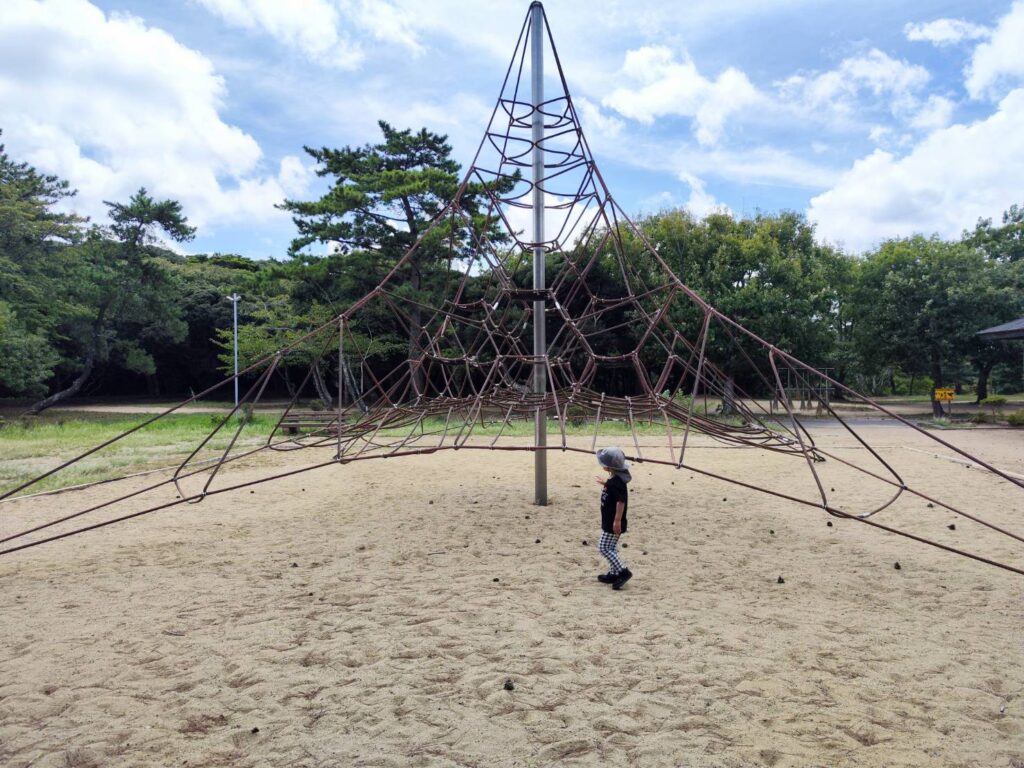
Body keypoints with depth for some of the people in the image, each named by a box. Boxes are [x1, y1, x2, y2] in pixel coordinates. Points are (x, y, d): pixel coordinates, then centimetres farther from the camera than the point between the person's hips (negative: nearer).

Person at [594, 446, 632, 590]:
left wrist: (617, 520, -28)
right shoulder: (614, 478, 6)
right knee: (610, 548, 17)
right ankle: (614, 574, 26)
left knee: (604, 548, -6)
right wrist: (606, 483, 43)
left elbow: (621, 502, -28)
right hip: (609, 521, 10)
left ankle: (623, 572, -5)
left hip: (613, 523, -10)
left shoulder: (617, 482, -25)